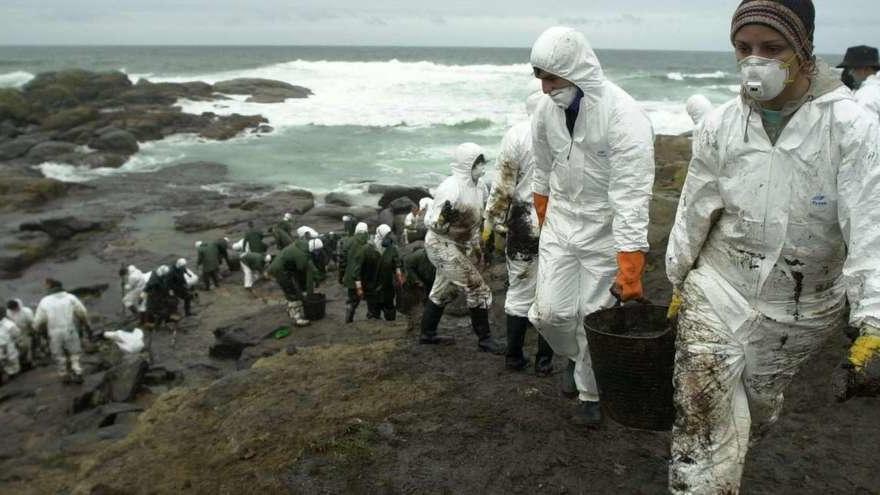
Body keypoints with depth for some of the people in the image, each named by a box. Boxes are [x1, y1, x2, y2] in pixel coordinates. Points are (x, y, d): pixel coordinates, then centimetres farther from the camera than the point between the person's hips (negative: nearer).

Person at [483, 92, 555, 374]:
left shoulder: (517, 133, -5)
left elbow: (502, 186, -4)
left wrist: (491, 223, 5)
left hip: (524, 223, 0)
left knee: (520, 292, 12)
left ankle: (514, 357, 20)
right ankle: (544, 361, 17)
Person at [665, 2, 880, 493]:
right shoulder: (719, 126, -8)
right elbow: (694, 212, 2)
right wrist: (678, 282, 11)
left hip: (803, 310, 0)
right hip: (718, 291, 1)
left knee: (760, 403, 21)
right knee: (703, 415, -4)